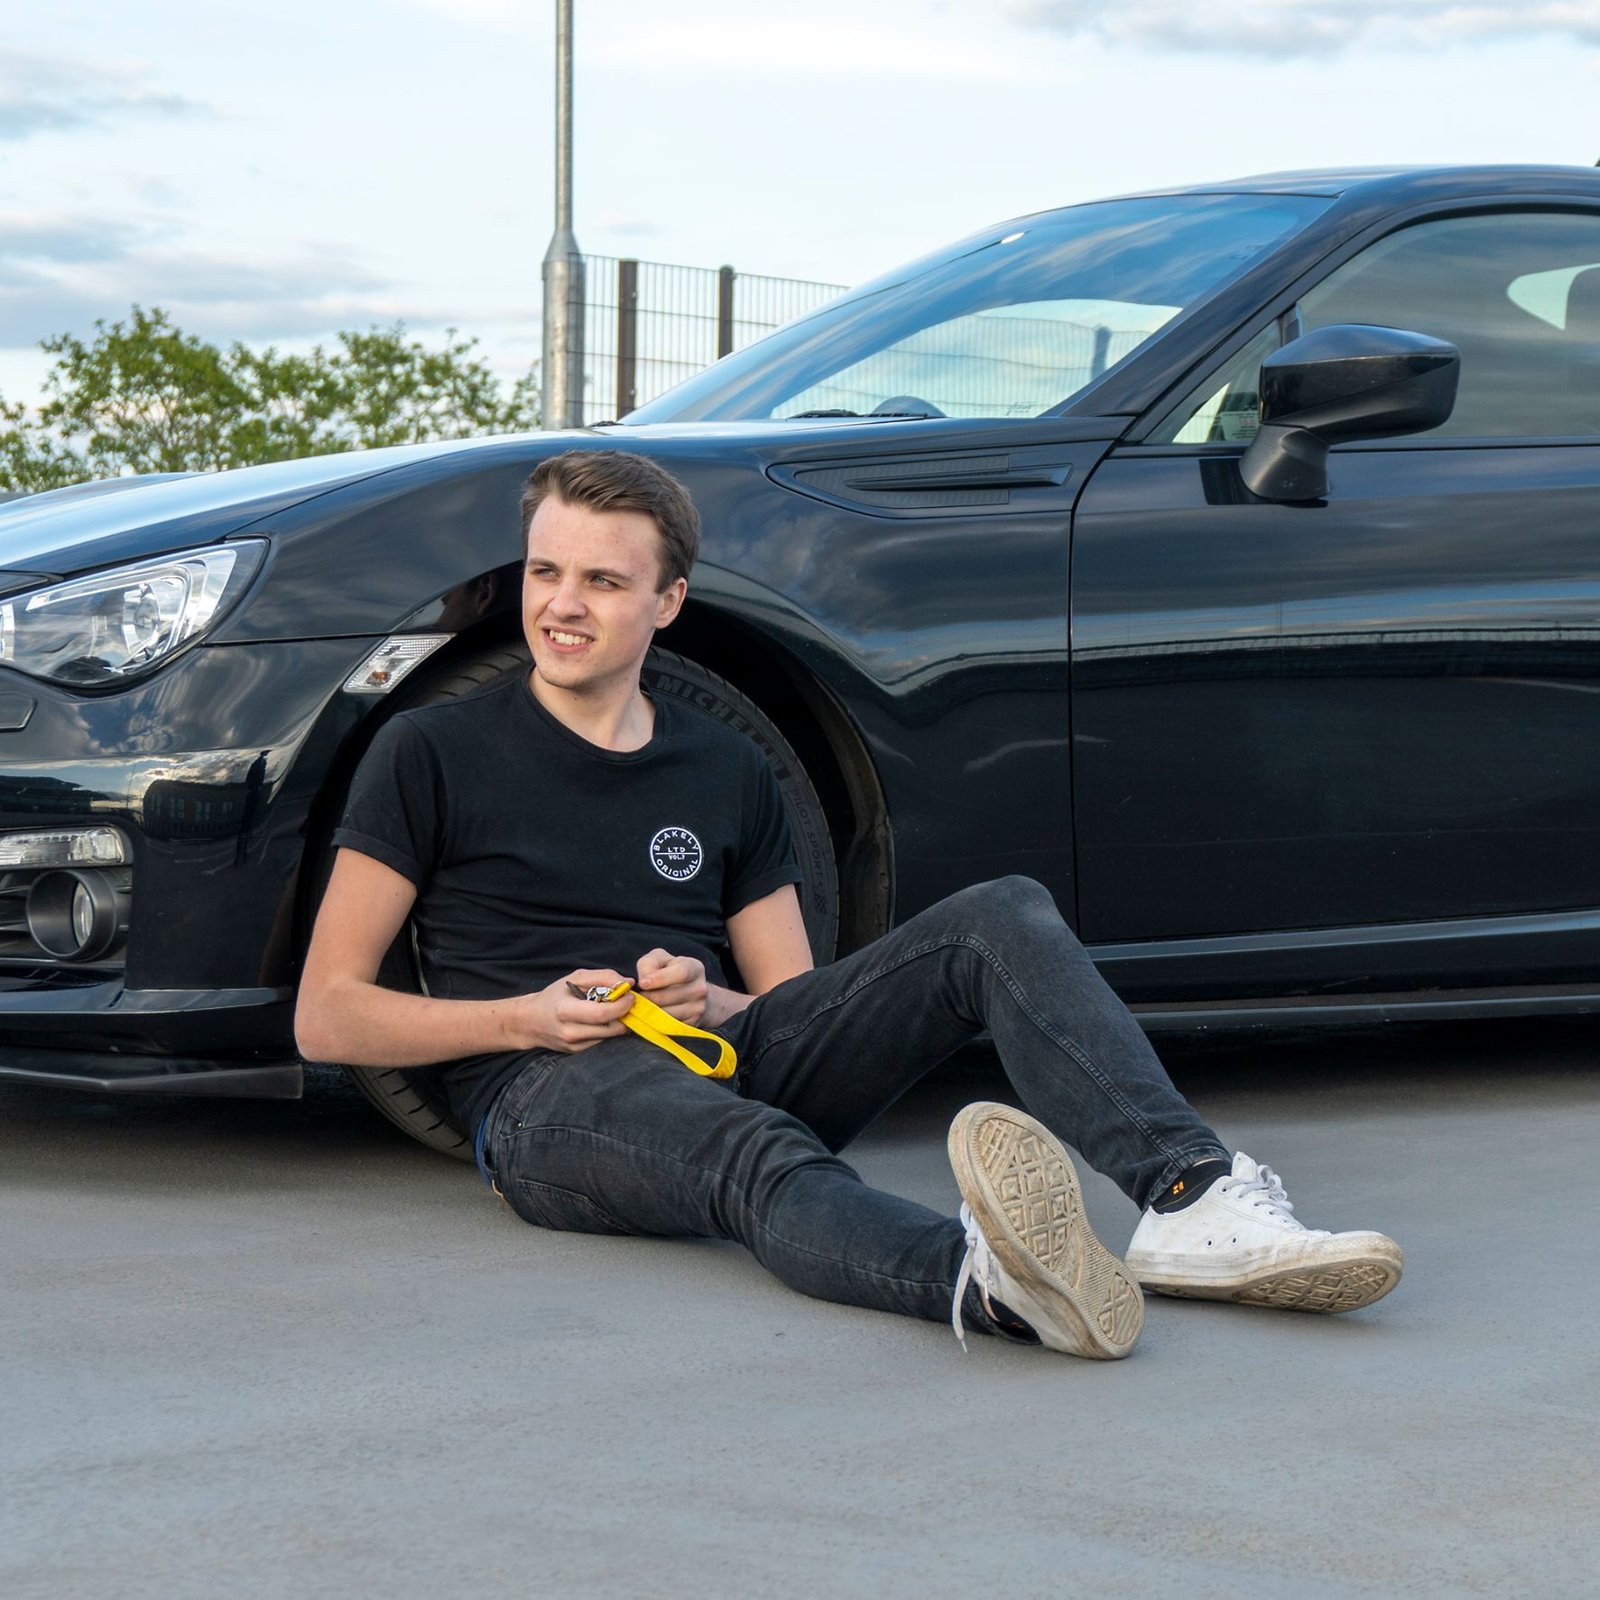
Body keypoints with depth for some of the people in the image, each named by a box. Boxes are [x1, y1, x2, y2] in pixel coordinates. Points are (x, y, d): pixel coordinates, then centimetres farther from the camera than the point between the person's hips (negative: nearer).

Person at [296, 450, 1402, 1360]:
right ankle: (980, 1276, -75)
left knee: (1003, 921, -16)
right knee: (762, 1157, -41)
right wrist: (524, 1018, -10)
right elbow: (327, 1016, 5)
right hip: (555, 1099, -5)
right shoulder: (432, 757, 9)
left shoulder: (727, 775, 21)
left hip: (728, 1058, 5)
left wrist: (714, 1002, -2)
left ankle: (1194, 1199, -39)